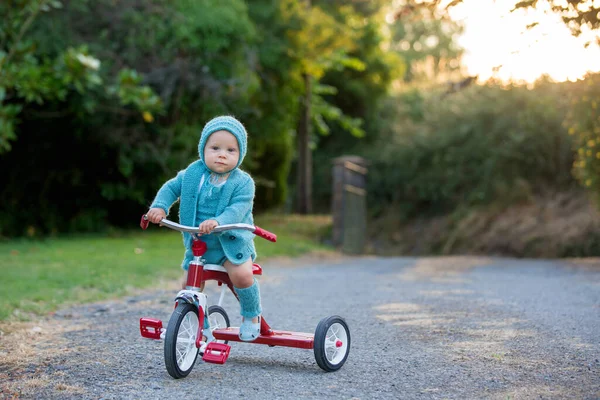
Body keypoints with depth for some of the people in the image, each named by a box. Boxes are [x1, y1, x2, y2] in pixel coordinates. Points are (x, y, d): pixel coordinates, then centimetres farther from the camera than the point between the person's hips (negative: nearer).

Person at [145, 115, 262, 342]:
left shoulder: (242, 183, -13)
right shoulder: (192, 174, -1)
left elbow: (237, 209, -26)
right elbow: (171, 188, 9)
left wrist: (218, 222, -44)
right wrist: (159, 206, -11)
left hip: (232, 241, -4)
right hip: (197, 243, 4)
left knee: (242, 275, -27)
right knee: (188, 285, -2)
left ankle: (251, 315, 3)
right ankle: (202, 328, 23)